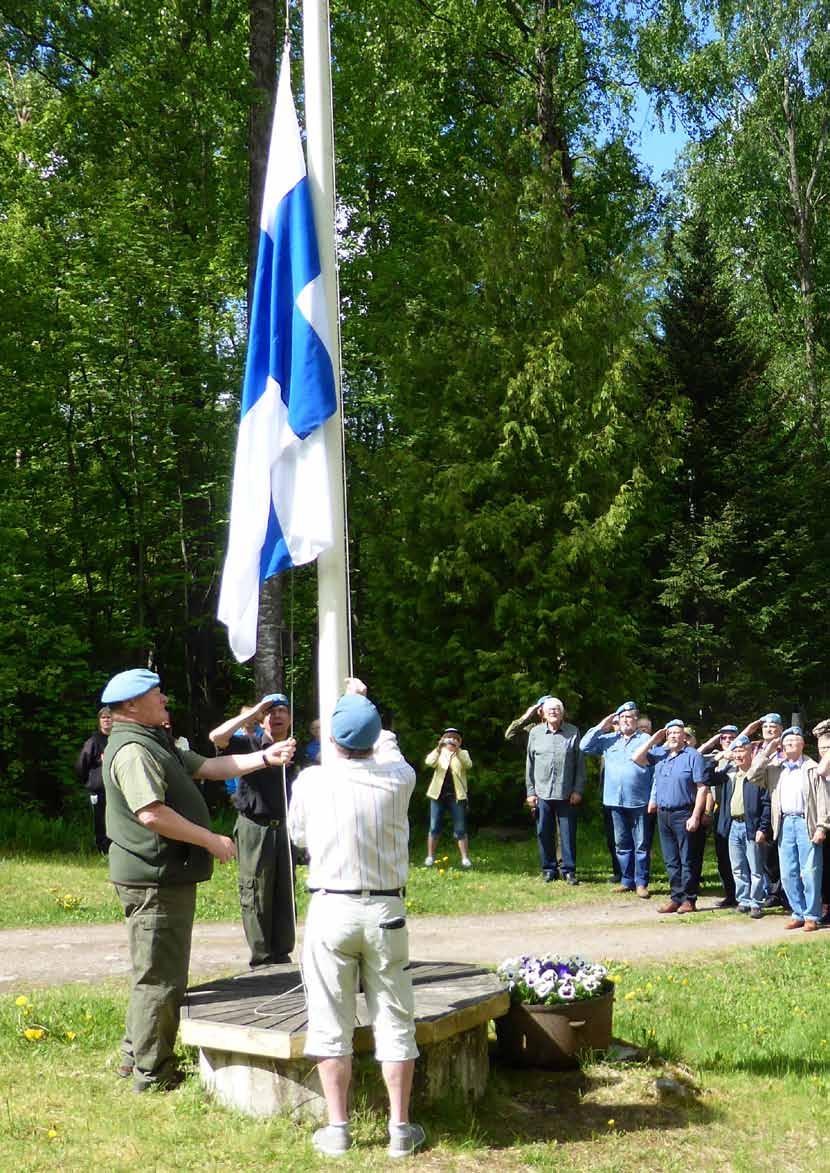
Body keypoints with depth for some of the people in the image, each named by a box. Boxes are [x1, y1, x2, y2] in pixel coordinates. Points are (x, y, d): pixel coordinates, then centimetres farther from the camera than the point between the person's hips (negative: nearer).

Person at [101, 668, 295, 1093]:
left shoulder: (156, 744, 19)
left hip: (168, 877, 11)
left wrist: (266, 757, 12)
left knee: (158, 973, 20)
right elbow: (152, 813, -27)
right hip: (153, 878, -11)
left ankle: (136, 1057, 31)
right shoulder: (132, 750, -17)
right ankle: (151, 1074, 7)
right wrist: (211, 841, -20)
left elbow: (208, 767, 19)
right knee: (160, 977, -3)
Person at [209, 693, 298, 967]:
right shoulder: (250, 745, -5)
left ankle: (282, 953, 21)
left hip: (283, 828, 5)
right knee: (256, 895, -1)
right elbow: (217, 736, -23)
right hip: (254, 828, -5)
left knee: (285, 893, 10)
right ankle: (261, 958, 8)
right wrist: (251, 713, -17)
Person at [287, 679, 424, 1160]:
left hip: (331, 909, -1)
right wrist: (365, 704, 34)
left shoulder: (311, 782, -9)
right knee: (395, 1021, 10)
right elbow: (389, 748, 19)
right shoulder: (399, 779, -6)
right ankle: (401, 1129, 16)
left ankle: (338, 1130, 14)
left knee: (331, 1025, 8)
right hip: (386, 910, 1)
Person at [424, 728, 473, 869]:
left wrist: (457, 750, -23)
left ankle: (465, 858, 2)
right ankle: (430, 857, 9)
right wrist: (439, 748, -25)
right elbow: (429, 762, -11)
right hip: (438, 794, 1)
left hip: (457, 796, -1)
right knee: (434, 828, 3)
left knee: (460, 829, -1)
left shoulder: (463, 754, 10)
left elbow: (468, 765, -11)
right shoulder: (439, 753, 9)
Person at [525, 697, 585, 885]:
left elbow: (580, 764, 2)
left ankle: (569, 869, 10)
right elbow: (529, 764, 10)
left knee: (568, 833, 1)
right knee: (544, 833, 6)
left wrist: (578, 790, -4)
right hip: (542, 793, 2)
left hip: (566, 794, -2)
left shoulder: (573, 733, 2)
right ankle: (549, 869, 17)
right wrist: (530, 791, 6)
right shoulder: (535, 733, 7)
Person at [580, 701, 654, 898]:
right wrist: (600, 727, 0)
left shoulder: (646, 740, -1)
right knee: (621, 843, 11)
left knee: (641, 844, 1)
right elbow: (585, 747, 6)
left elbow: (656, 770, -4)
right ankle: (627, 880, 20)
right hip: (616, 801, 4)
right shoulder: (609, 739, 11)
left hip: (639, 801, -4)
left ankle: (641, 883, 6)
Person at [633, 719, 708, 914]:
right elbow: (636, 758, 8)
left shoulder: (693, 756, -7)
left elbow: (702, 788, -10)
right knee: (671, 861, 11)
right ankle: (676, 898, 17)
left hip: (684, 814, -6)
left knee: (688, 860, 0)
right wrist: (653, 739, 3)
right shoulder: (660, 753, 10)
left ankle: (689, 899, 6)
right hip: (663, 814, 6)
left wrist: (695, 816, -15)